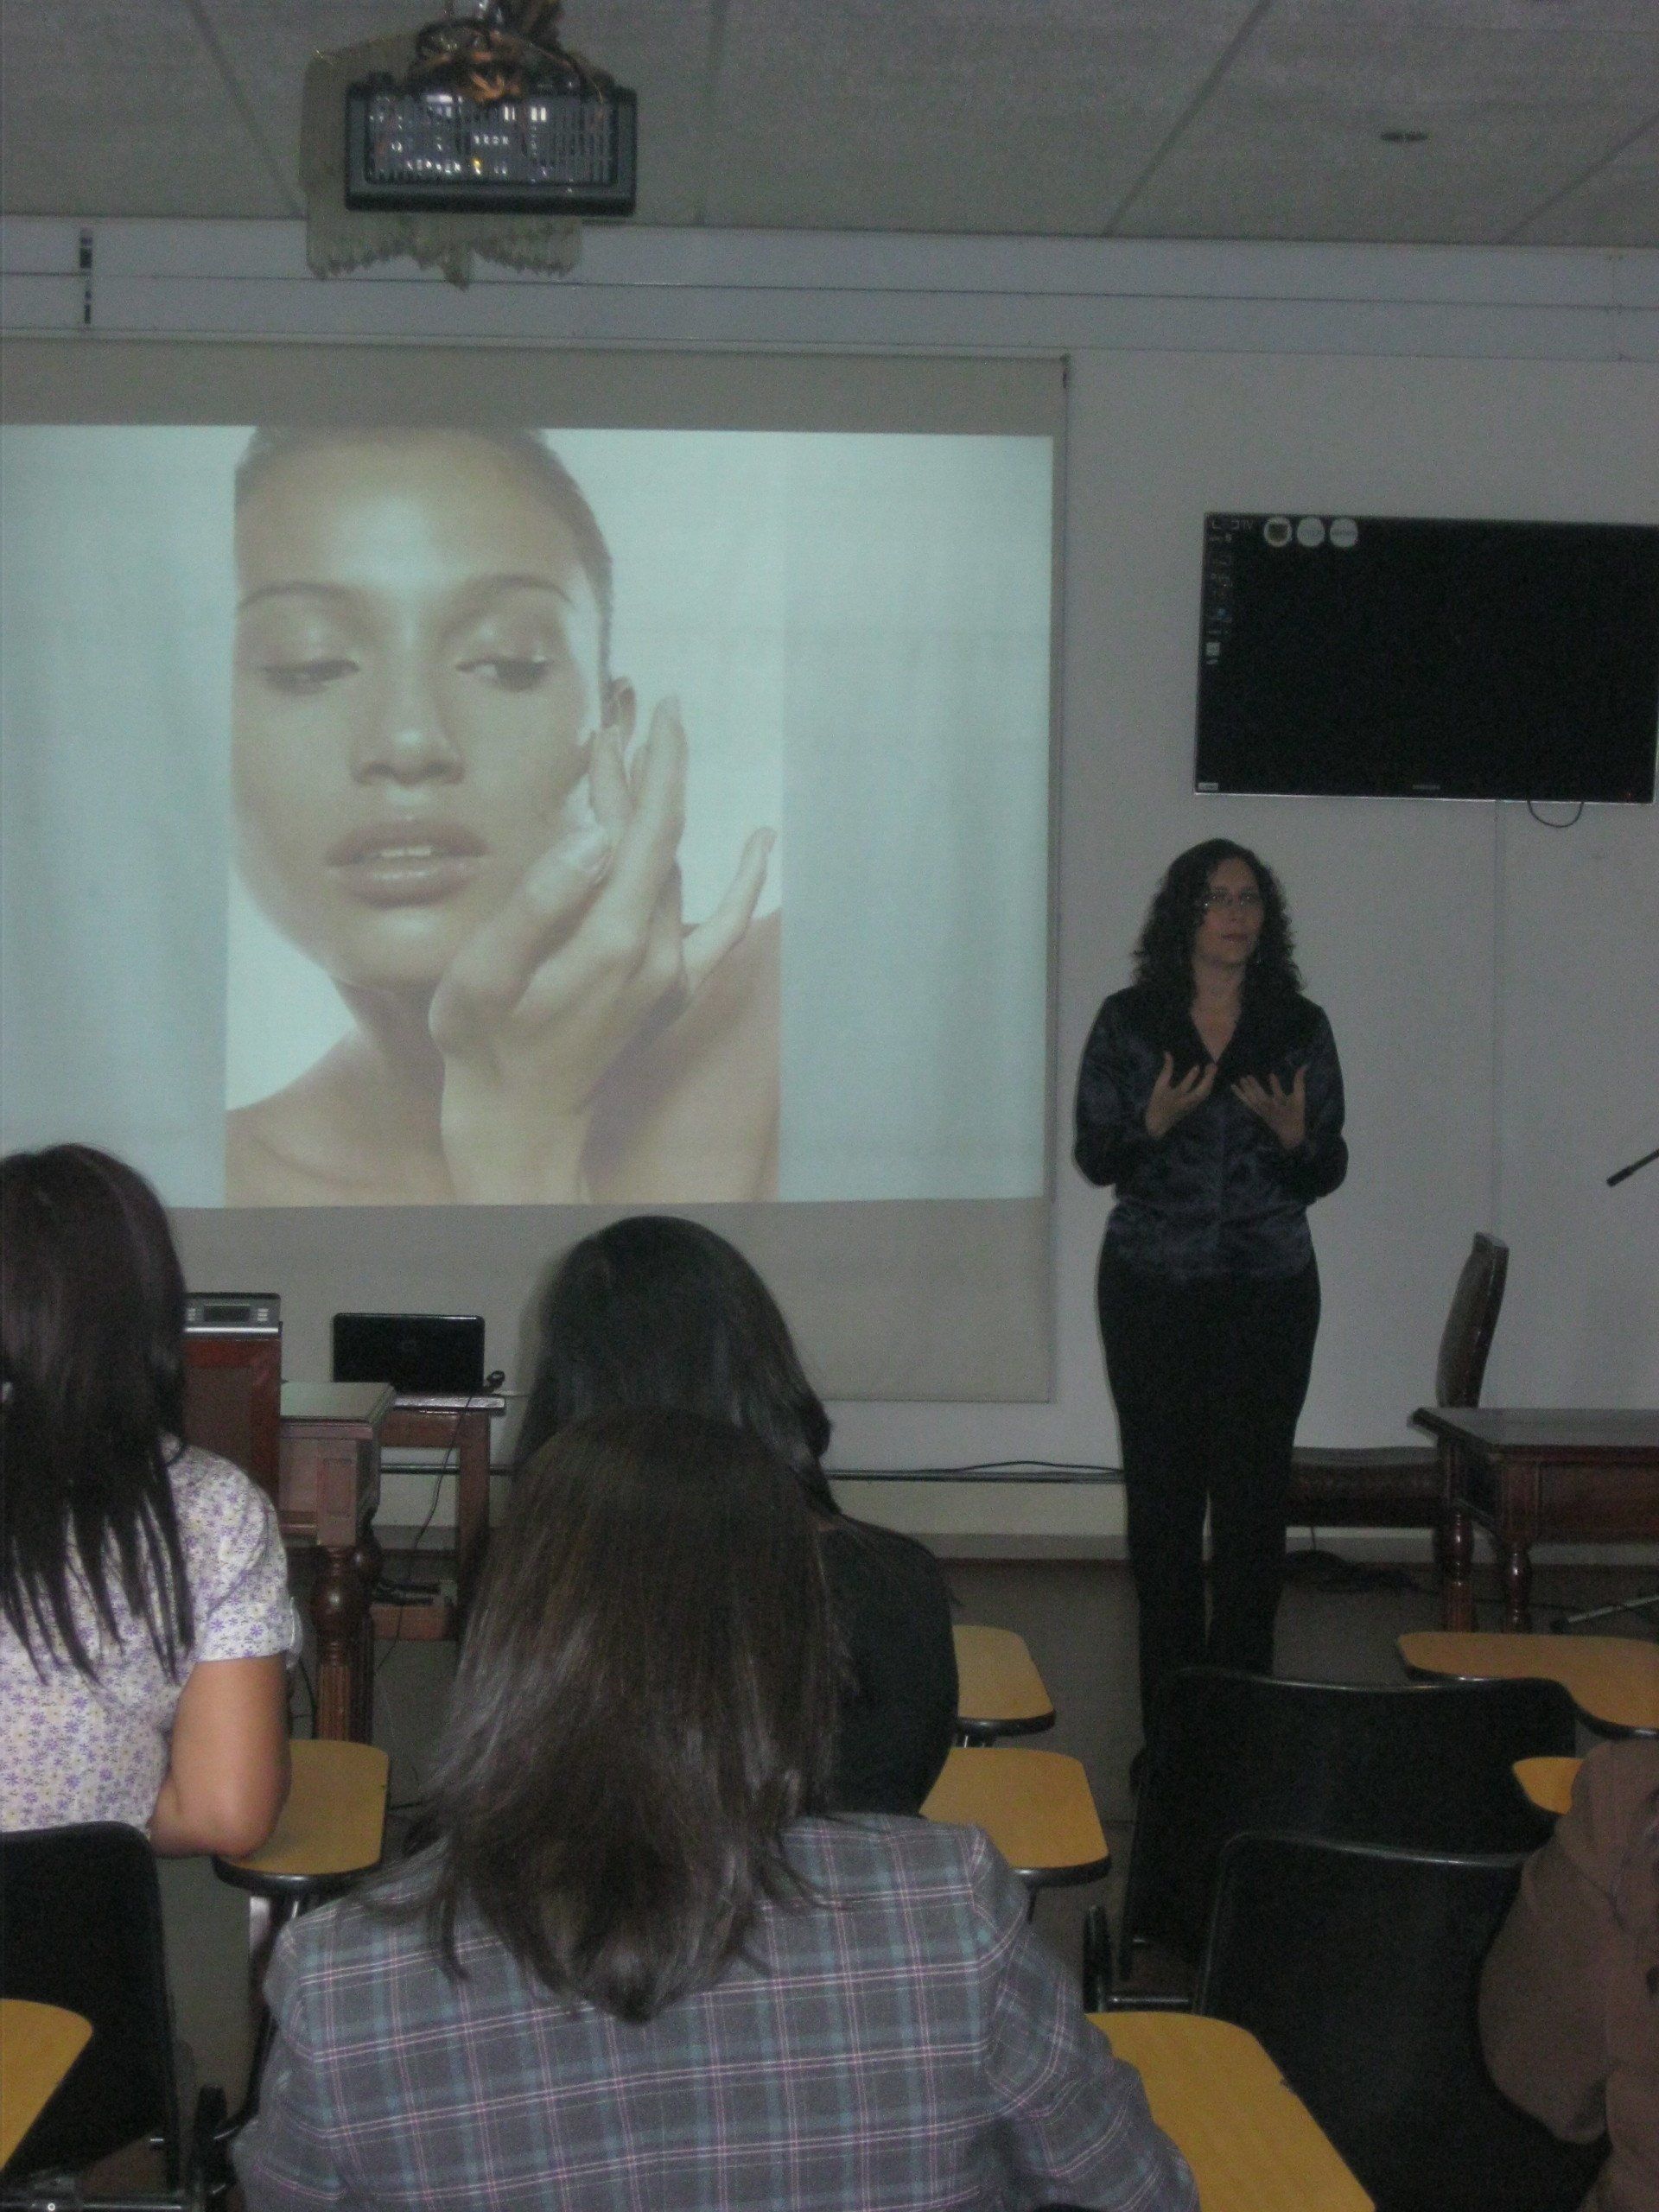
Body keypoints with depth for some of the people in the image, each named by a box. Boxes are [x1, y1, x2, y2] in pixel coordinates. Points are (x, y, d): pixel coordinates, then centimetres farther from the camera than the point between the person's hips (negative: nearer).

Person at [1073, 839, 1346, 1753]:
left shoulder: (1299, 1027, 5)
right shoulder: (1128, 1022, 2)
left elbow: (1327, 1173, 8)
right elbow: (1094, 1157, 2)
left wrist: (1296, 1136, -13)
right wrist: (1155, 1122, -16)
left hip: (1270, 1290, 1)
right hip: (1153, 1289, -1)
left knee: (1254, 1493, -3)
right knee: (1162, 1490, -2)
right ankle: (1169, 1719, 5)